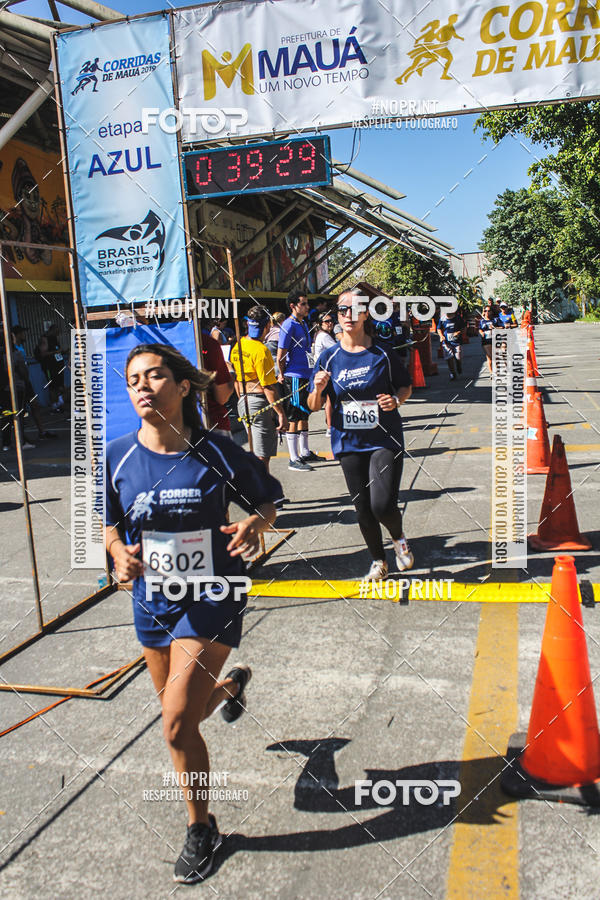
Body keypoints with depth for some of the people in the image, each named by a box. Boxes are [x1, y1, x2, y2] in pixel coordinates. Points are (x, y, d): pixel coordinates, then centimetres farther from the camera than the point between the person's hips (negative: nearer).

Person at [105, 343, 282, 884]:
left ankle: (202, 829, 21)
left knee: (177, 724, -8)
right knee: (182, 715, 20)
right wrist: (120, 552, -15)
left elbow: (266, 502, -2)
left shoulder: (216, 453, -16)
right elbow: (111, 525, 6)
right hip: (153, 601, 4)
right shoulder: (118, 456, -8)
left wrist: (254, 525, -24)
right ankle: (231, 684, 57)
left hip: (212, 600, -4)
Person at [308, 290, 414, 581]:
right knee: (363, 510, 10)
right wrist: (318, 389, -20)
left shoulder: (382, 354, -4)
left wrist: (396, 399, -12)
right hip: (349, 444, 2)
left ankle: (399, 538, 22)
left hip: (385, 440, -2)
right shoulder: (328, 357, 0)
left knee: (383, 505, -14)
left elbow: (406, 386, 9)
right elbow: (314, 406, 2)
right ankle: (379, 562, 34)